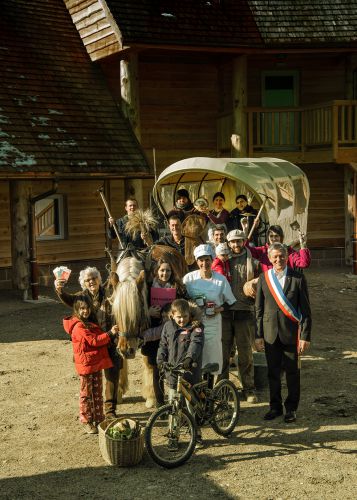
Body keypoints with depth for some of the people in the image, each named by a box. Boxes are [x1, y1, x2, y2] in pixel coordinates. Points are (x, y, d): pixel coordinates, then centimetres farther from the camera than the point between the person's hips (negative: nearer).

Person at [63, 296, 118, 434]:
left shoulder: (90, 323, 14)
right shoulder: (78, 326, -17)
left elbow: (98, 338, 20)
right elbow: (94, 340, -22)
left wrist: (111, 335, 6)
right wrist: (110, 334, -22)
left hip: (96, 363, 9)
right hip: (86, 364, -9)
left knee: (97, 392, 14)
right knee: (86, 393, 2)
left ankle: (98, 418, 24)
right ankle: (86, 421, 10)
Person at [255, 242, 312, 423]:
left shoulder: (298, 278, -3)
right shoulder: (264, 278, 3)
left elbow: (305, 310, -2)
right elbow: (259, 308, 6)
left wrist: (305, 336, -7)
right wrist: (258, 335, 3)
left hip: (291, 332, -2)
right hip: (270, 332, 2)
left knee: (292, 371, 5)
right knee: (273, 372, 9)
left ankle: (291, 408, 19)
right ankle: (275, 406, 23)